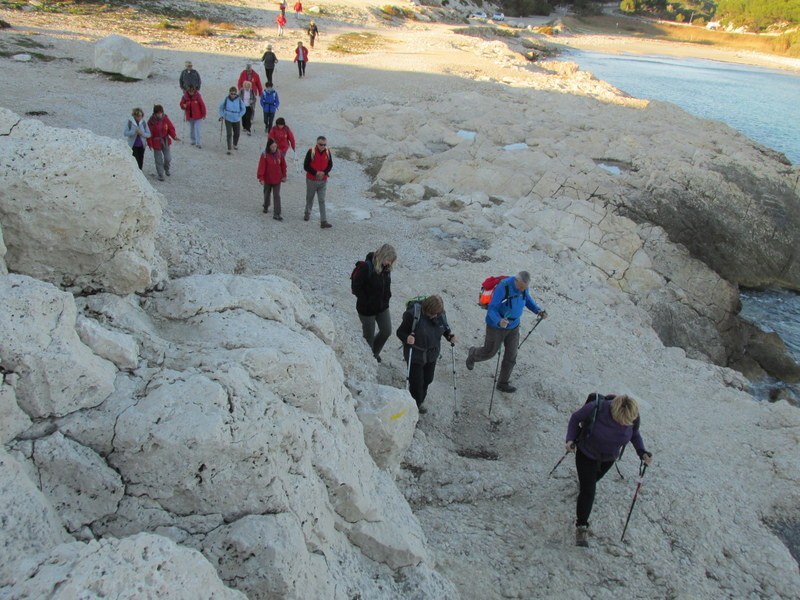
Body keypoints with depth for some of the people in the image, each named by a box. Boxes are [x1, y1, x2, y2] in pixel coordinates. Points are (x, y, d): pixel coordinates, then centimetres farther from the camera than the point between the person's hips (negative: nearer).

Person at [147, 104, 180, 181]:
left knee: (168, 158, 3)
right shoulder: (151, 121, -13)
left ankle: (166, 169, 35)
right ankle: (160, 175, 18)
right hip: (156, 143, -2)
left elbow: (171, 128, -3)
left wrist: (174, 136, -21)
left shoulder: (165, 119, -7)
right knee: (159, 160, 5)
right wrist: (150, 144, -12)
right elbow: (149, 133, -9)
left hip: (166, 141, 2)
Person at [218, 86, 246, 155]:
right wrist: (222, 115, 1)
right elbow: (221, 107, 7)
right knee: (229, 134, -10)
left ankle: (235, 144, 44)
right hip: (228, 120, -1)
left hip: (236, 120, 1)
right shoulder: (226, 99, -9)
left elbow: (243, 109, 3)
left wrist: (239, 116, -2)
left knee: (236, 134, 16)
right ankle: (229, 149, -6)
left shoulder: (239, 100, -11)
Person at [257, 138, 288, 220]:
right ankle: (266, 206, 47)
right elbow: (261, 167, -18)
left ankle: (277, 214, -5)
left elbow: (283, 165, 4)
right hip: (267, 179, -1)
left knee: (277, 196, -4)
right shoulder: (265, 155, -16)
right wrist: (261, 178, -23)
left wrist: (284, 175, 5)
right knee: (267, 193, 21)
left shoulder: (279, 153, -6)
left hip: (277, 179, 1)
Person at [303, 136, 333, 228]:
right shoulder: (311, 152, -13)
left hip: (323, 181, 1)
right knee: (310, 198, 17)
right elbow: (306, 166, -11)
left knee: (322, 201, -3)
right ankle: (307, 213, 42)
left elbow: (330, 165, 6)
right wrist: (316, 173, -20)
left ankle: (323, 221, -7)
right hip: (311, 180, -1)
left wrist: (324, 172, -13)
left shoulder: (328, 152, -3)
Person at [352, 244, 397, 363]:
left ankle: (374, 352, 39)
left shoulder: (386, 268, -4)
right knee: (369, 335, 10)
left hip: (383, 307, 7)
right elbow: (356, 287, -20)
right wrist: (366, 301, -17)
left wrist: (387, 297, 3)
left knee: (386, 331, 13)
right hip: (367, 309, -6)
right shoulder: (366, 267, -25)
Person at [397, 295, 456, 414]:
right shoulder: (413, 314, -28)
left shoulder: (440, 314, -12)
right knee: (416, 382, 3)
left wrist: (450, 336, -11)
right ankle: (415, 406, 30)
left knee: (427, 379, 20)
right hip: (415, 355, -5)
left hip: (432, 354, 5)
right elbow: (400, 332, -18)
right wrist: (407, 338, -39)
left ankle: (419, 402, 45)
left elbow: (445, 328, 8)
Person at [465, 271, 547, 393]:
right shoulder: (503, 288, -35)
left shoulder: (523, 286, -14)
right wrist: (499, 321, -53)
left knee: (511, 356, 9)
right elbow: (492, 309, -32)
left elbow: (527, 298, 9)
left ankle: (503, 383, 29)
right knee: (489, 352, 15)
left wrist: (538, 310, -7)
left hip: (513, 326, 5)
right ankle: (473, 354, 51)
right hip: (496, 326, -5)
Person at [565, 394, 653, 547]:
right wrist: (571, 439, -31)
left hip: (608, 458, 4)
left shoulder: (633, 416, -29)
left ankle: (582, 482, 67)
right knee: (588, 491, -7)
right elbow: (575, 418, -19)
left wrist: (642, 452, -23)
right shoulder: (596, 408, -39)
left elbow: (634, 433, -7)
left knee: (593, 478, 31)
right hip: (586, 454, -4)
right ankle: (581, 526, 12)